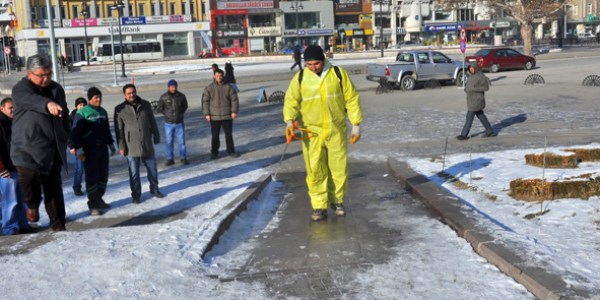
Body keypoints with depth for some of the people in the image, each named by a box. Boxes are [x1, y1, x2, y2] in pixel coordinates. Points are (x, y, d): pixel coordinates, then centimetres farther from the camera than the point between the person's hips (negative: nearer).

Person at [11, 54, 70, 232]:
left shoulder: (56, 89, 11)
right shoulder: (20, 89, -9)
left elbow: (65, 116, 23)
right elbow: (32, 100, -34)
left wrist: (66, 137, 19)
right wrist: (48, 104, -54)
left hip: (52, 149, 5)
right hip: (27, 148, -5)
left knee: (53, 186, 9)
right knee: (28, 177, -22)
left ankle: (58, 222, 21)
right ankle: (33, 205, 11)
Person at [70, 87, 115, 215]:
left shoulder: (103, 112, 10)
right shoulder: (82, 113, -9)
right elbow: (75, 132, -12)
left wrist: (111, 145, 21)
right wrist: (78, 149, -17)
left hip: (103, 148, 6)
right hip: (89, 150, -6)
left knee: (103, 175, 11)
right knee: (92, 177, -5)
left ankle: (99, 199, 25)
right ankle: (92, 204, 2)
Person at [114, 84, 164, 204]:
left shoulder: (145, 104, 2)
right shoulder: (120, 109, -5)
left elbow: (152, 122, 9)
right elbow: (119, 130, -4)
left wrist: (156, 137, 10)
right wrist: (121, 146, -7)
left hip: (147, 144, 3)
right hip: (131, 146, -3)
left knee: (152, 168, 14)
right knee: (134, 172, 5)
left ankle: (154, 189, 33)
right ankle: (136, 194, 18)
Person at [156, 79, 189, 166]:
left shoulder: (181, 96, -5)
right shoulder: (163, 97, -7)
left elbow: (185, 106, 12)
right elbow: (159, 109, 3)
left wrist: (180, 113, 1)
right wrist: (167, 114, -1)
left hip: (179, 123, 0)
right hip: (169, 124, 0)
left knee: (181, 141, 4)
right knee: (169, 142, 7)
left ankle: (183, 158, 15)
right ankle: (170, 159, 16)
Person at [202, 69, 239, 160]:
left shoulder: (228, 87, -1)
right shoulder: (209, 88, -1)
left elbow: (234, 99, 0)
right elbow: (205, 101, 0)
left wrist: (234, 111, -8)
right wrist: (207, 114, -6)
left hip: (227, 116, 0)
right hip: (214, 117, 0)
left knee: (229, 134, 9)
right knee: (215, 136, 5)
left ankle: (231, 151, 22)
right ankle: (214, 153, 15)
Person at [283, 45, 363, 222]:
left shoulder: (338, 74, -1)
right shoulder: (300, 78, 0)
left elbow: (352, 99, 3)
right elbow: (291, 100, -1)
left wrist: (356, 125, 0)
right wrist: (289, 121, -19)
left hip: (336, 131, 1)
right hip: (312, 132, 0)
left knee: (339, 168, 8)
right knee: (315, 170, -3)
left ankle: (337, 201, 28)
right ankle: (319, 207, 8)